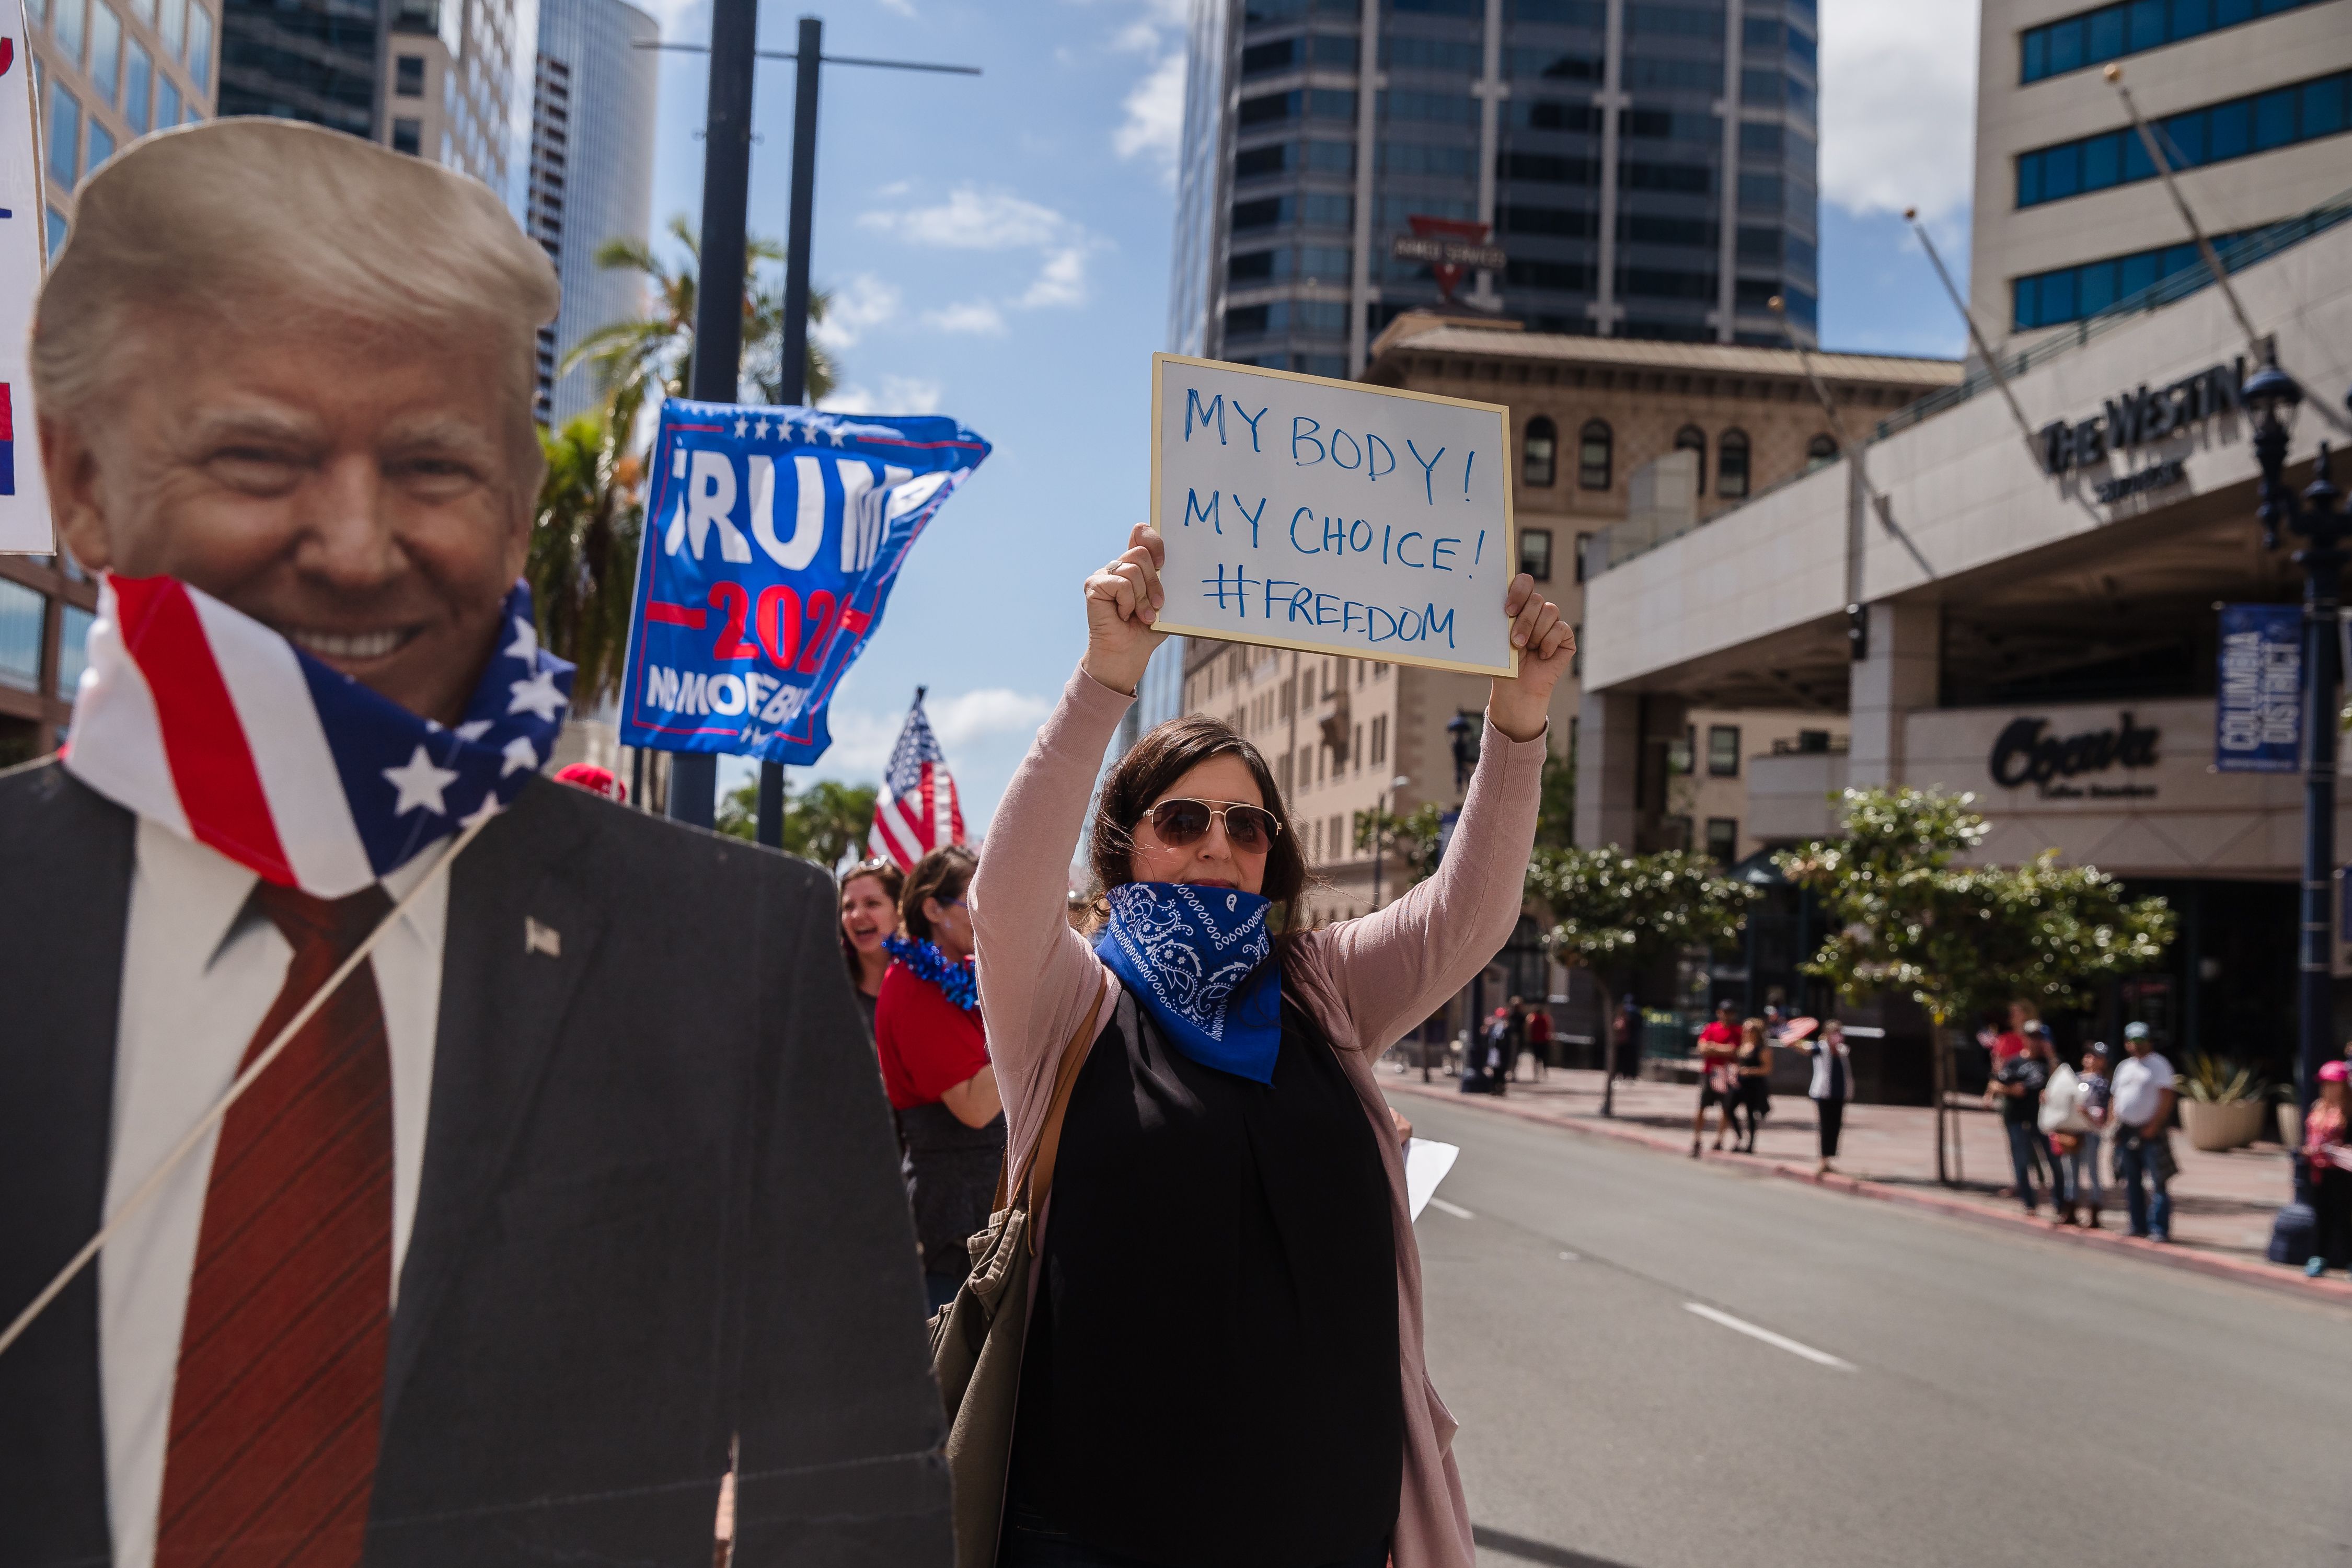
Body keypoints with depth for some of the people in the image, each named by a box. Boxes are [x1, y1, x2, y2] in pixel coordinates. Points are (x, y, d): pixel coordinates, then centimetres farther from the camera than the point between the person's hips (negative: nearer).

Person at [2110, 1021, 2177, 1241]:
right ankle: (2138, 1225, 19)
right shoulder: (2123, 1067, 17)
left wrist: (2154, 1126, -18)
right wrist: (2114, 1123, 8)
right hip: (2126, 1131, 7)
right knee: (2132, 1182, 11)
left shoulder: (2159, 1064, -4)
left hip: (2150, 1132, -7)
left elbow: (2167, 1098, -13)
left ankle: (2159, 1229, -9)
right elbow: (2115, 1097, 21)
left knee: (2157, 1182, -9)